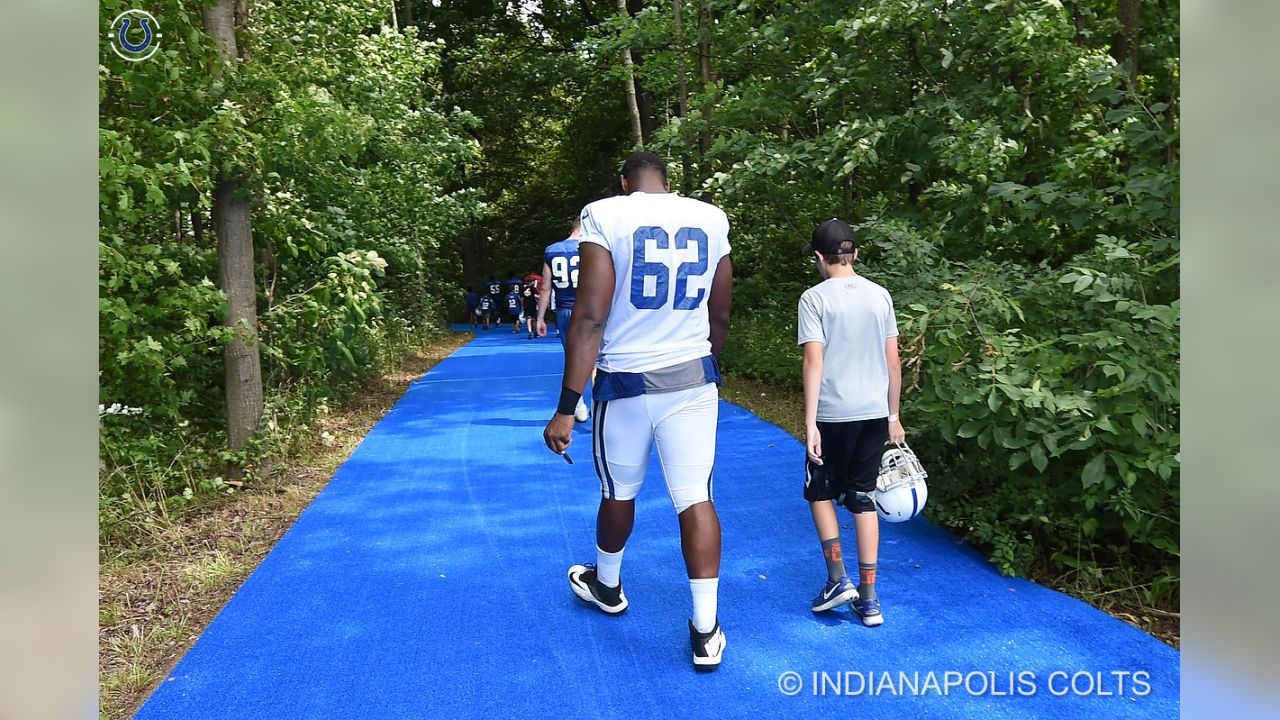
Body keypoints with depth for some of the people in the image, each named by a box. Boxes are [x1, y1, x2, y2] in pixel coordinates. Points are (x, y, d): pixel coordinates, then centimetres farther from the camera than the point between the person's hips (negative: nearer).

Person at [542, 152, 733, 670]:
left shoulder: (604, 215, -8)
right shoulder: (712, 218, 4)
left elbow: (591, 316, -17)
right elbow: (720, 318, 11)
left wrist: (567, 408, -16)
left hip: (626, 379, -2)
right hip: (693, 378, 2)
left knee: (618, 492, 18)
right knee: (695, 497, 5)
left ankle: (607, 586, 42)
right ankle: (706, 631, 8)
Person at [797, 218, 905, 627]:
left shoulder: (815, 298, -7)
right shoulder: (880, 295, 5)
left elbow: (814, 362, -14)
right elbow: (893, 362, 7)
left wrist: (809, 423, -12)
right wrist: (893, 416, 16)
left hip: (833, 413, -4)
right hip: (875, 412, 4)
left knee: (820, 491, 16)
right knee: (863, 498, 11)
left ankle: (838, 580, 10)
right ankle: (868, 597, 15)